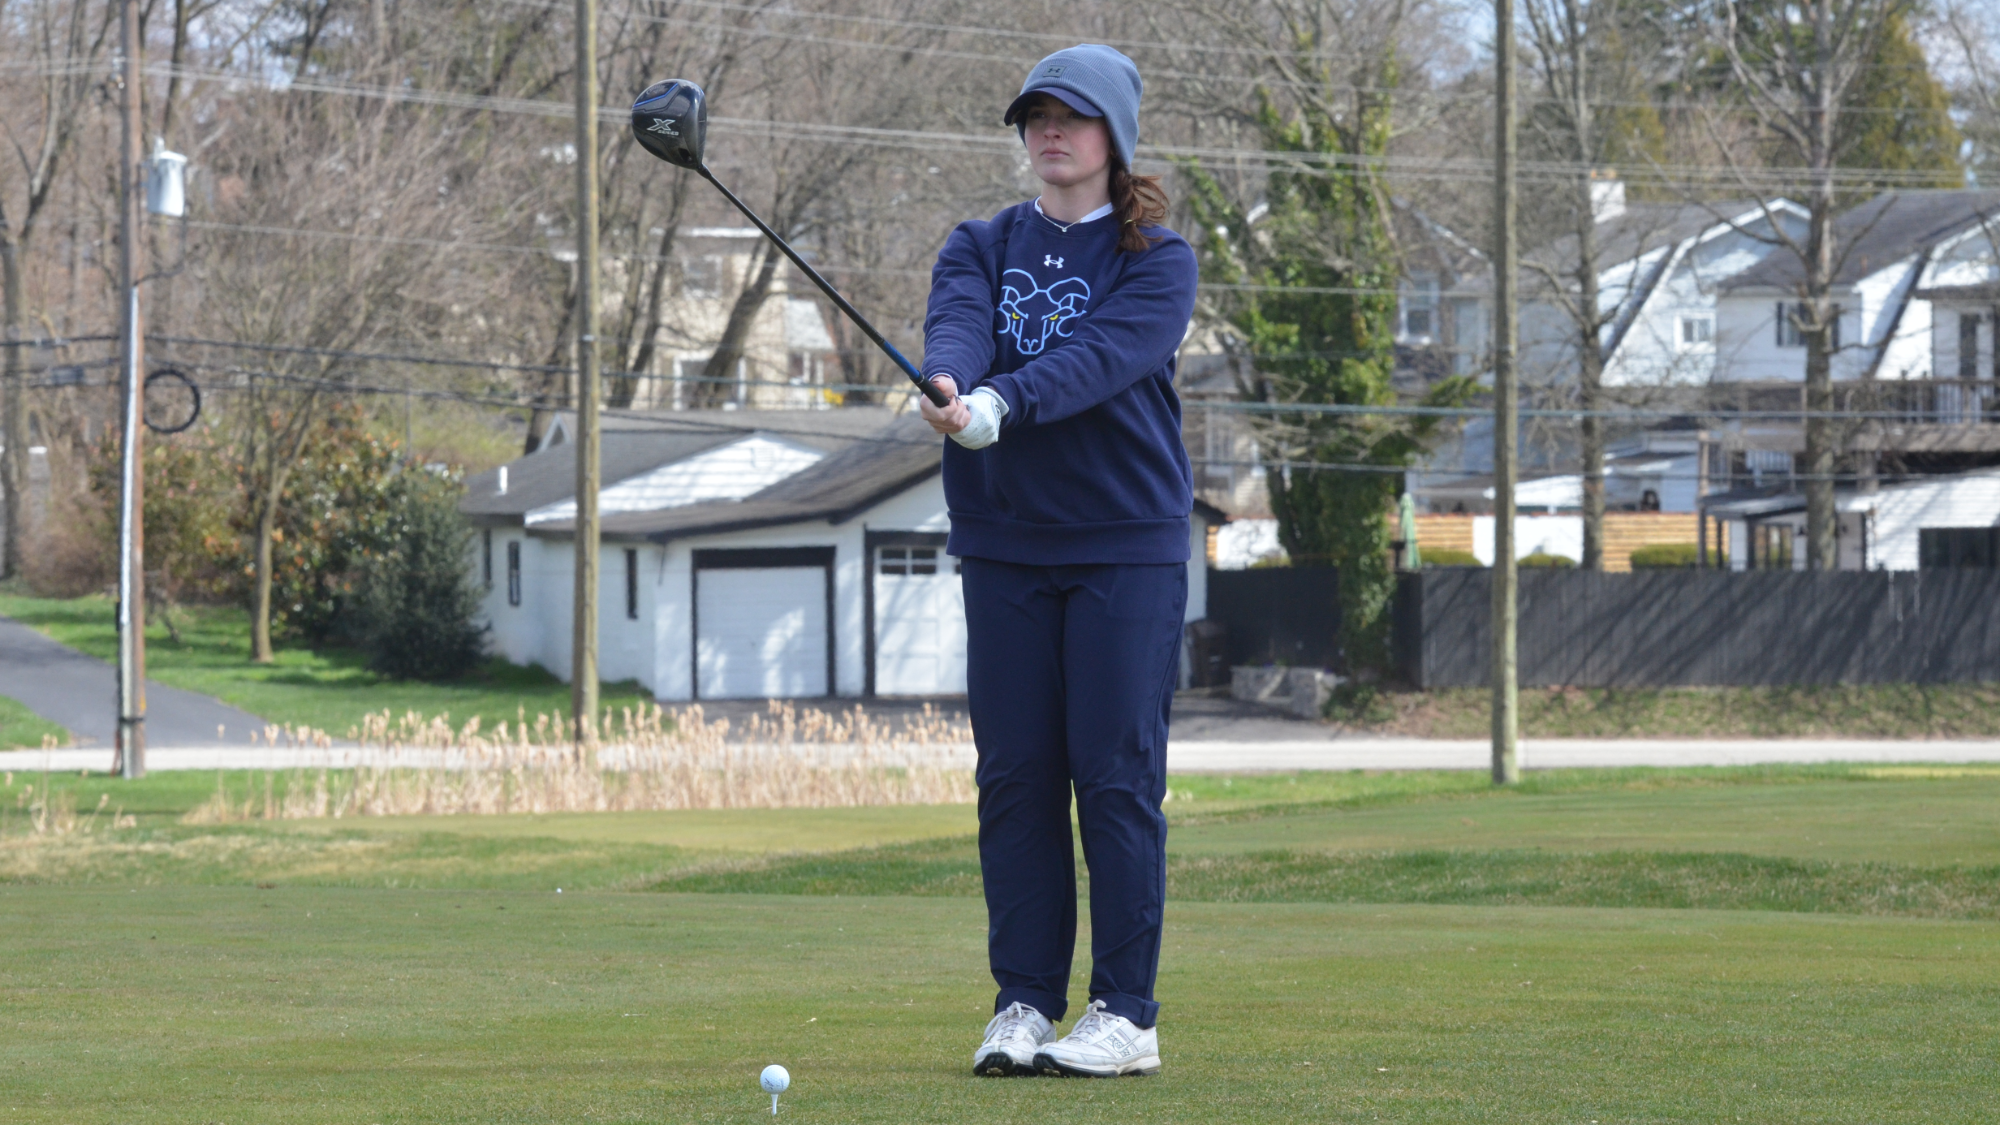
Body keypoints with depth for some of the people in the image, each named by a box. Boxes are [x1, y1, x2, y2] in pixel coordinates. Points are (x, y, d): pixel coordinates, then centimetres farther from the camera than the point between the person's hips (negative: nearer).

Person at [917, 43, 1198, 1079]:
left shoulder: (1155, 259, 0)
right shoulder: (981, 247, 11)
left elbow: (1102, 357, -19)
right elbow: (958, 323, -11)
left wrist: (1002, 402, -36)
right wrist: (945, 381, -35)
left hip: (1127, 540, -3)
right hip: (1004, 541, 3)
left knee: (1117, 776, -5)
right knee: (1014, 775, 2)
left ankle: (1126, 1013, -1)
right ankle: (1023, 1003, 9)